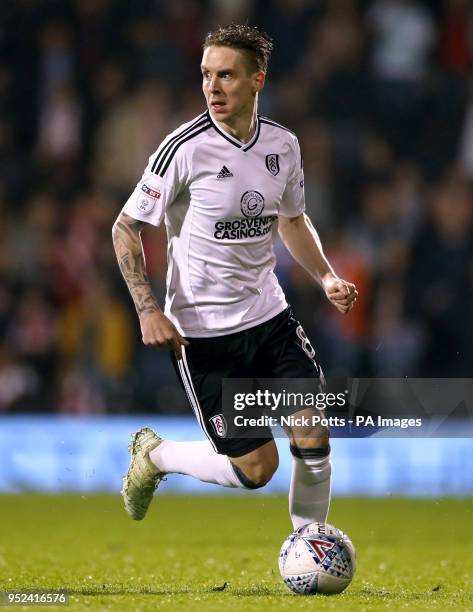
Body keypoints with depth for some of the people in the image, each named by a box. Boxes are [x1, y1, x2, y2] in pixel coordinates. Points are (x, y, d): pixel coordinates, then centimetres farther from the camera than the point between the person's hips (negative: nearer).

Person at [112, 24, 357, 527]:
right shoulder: (186, 148, -16)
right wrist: (148, 310, -19)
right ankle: (154, 455, 22)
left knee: (314, 437, -7)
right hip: (202, 330, -5)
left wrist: (326, 278, 4)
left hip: (268, 314, 5)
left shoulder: (283, 145, 1)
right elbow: (125, 227, -9)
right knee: (255, 467, -5)